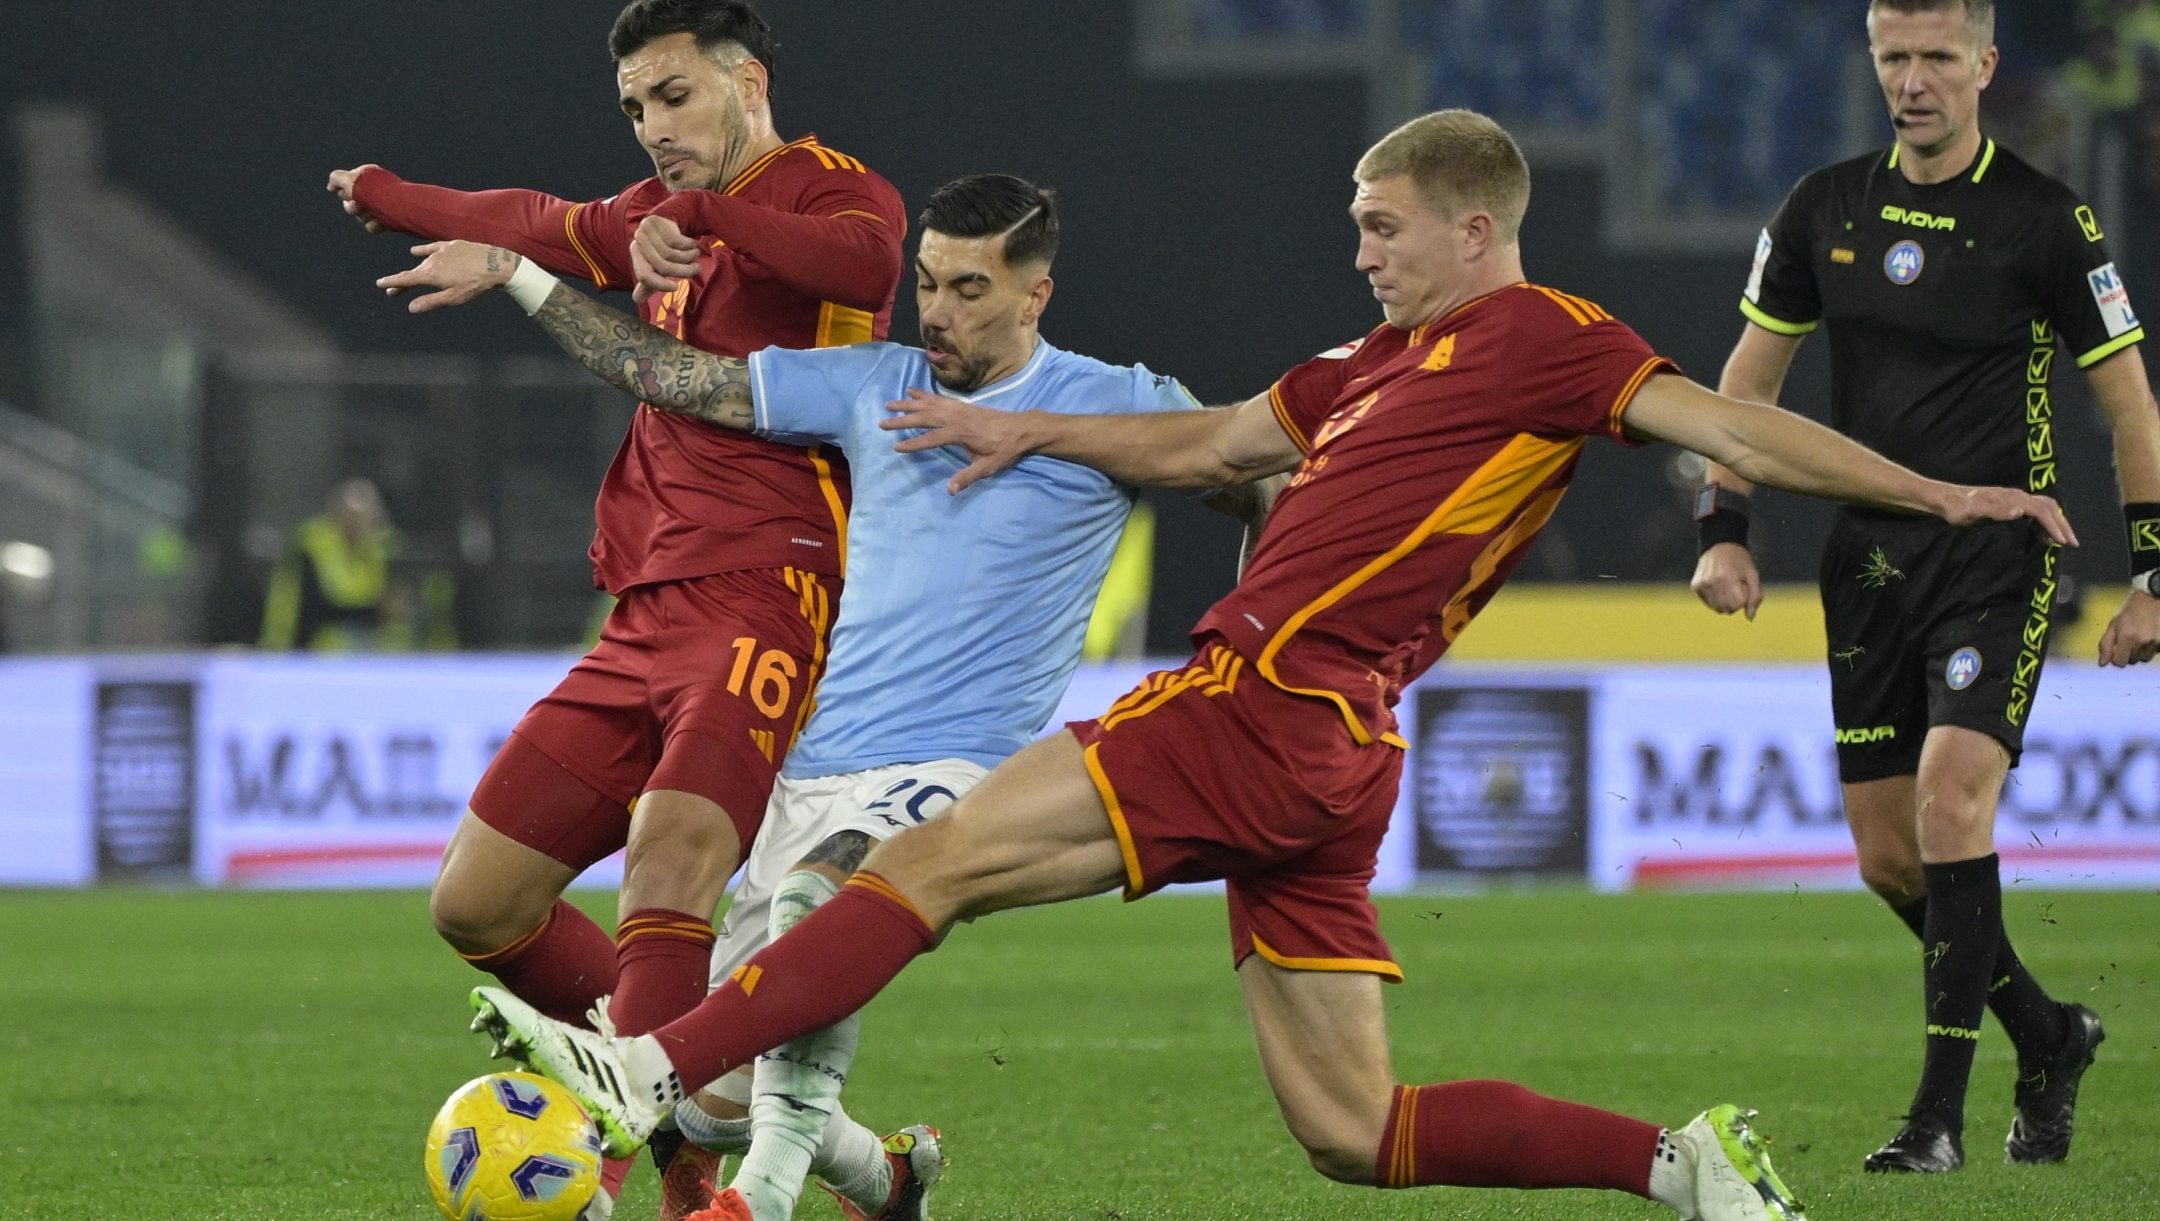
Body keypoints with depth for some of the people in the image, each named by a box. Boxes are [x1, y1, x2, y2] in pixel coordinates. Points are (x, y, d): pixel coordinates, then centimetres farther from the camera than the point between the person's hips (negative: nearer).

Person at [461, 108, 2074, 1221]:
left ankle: (651, 1075, -11)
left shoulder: (1546, 342, -2)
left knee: (931, 863, -9)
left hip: (1264, 713, -10)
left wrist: (1930, 493, -15)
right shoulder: (1384, 361, 23)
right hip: (1323, 770, 10)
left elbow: (1725, 424, -8)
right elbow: (1213, 444, 33)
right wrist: (1033, 430, 34)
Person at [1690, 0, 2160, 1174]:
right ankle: (2048, 1034, 27)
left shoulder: (2044, 220, -6)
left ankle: (1941, 1109, -17)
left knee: (1951, 799, -22)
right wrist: (1723, 527, 6)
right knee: (1886, 855, 5)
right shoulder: (1826, 208, 6)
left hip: (1998, 558, -5)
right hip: (1870, 559, 5)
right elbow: (1752, 370, 16)